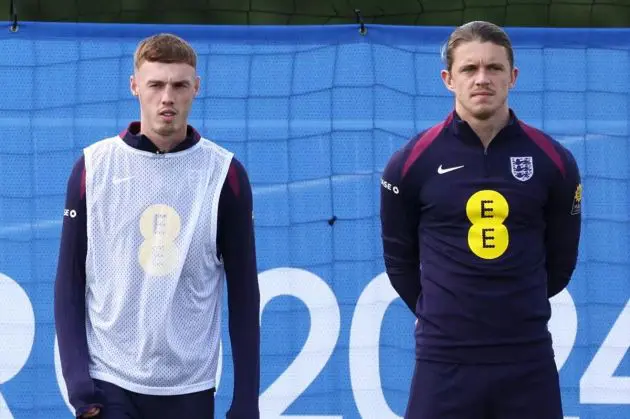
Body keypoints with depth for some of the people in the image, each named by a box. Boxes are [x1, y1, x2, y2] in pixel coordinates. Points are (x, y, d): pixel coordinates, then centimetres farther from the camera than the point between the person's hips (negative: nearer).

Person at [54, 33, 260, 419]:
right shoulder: (94, 166, 0)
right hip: (107, 383, 0)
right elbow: (70, 280, 3)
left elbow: (243, 292, 2)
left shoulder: (224, 173, -1)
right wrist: (77, 378, -6)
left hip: (189, 387, 0)